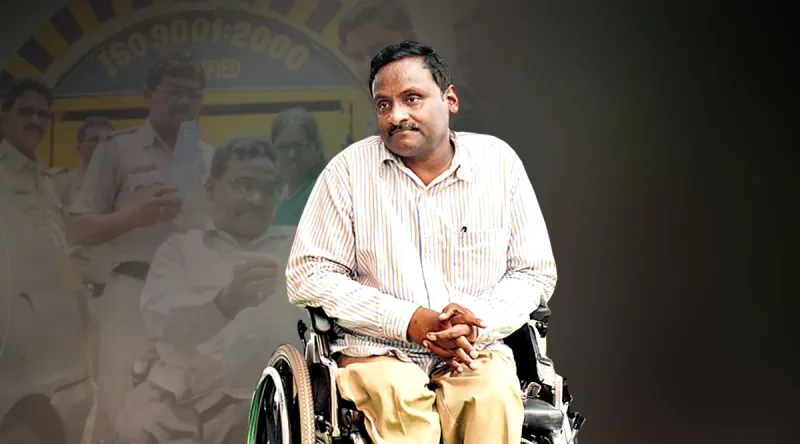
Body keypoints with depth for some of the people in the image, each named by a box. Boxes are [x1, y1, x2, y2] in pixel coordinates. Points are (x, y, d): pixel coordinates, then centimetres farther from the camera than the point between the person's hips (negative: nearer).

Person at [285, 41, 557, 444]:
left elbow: (535, 272, 10)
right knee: (398, 399, -35)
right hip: (376, 353, -1)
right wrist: (408, 320, -13)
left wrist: (480, 322, -12)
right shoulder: (350, 168, 1)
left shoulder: (498, 161, 5)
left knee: (493, 398, -31)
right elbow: (306, 275, -2)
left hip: (477, 353, 2)